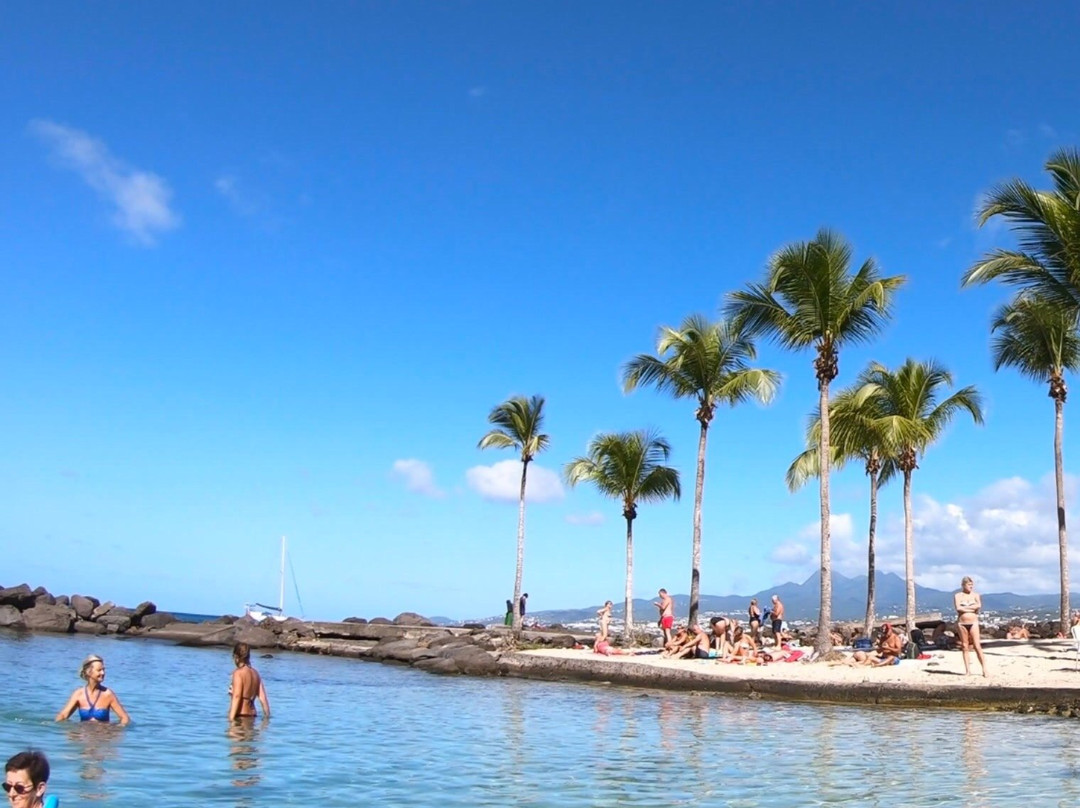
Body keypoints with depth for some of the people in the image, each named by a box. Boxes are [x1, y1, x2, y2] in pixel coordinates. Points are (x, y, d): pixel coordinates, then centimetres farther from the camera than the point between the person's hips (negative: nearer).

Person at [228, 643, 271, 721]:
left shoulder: (238, 673, -8)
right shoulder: (255, 673, 12)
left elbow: (237, 696, -19)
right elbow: (263, 698, 9)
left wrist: (231, 718, -22)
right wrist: (267, 716, 14)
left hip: (240, 716, -7)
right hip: (251, 715, 7)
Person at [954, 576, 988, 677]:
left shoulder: (975, 595, 7)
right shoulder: (958, 596, 3)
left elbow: (979, 606, -11)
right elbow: (958, 608, -12)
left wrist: (965, 608, -10)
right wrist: (972, 609, -8)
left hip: (973, 623, 0)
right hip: (962, 623, 0)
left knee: (977, 646, -6)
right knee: (965, 646, 5)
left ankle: (984, 668, -4)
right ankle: (967, 669, 9)